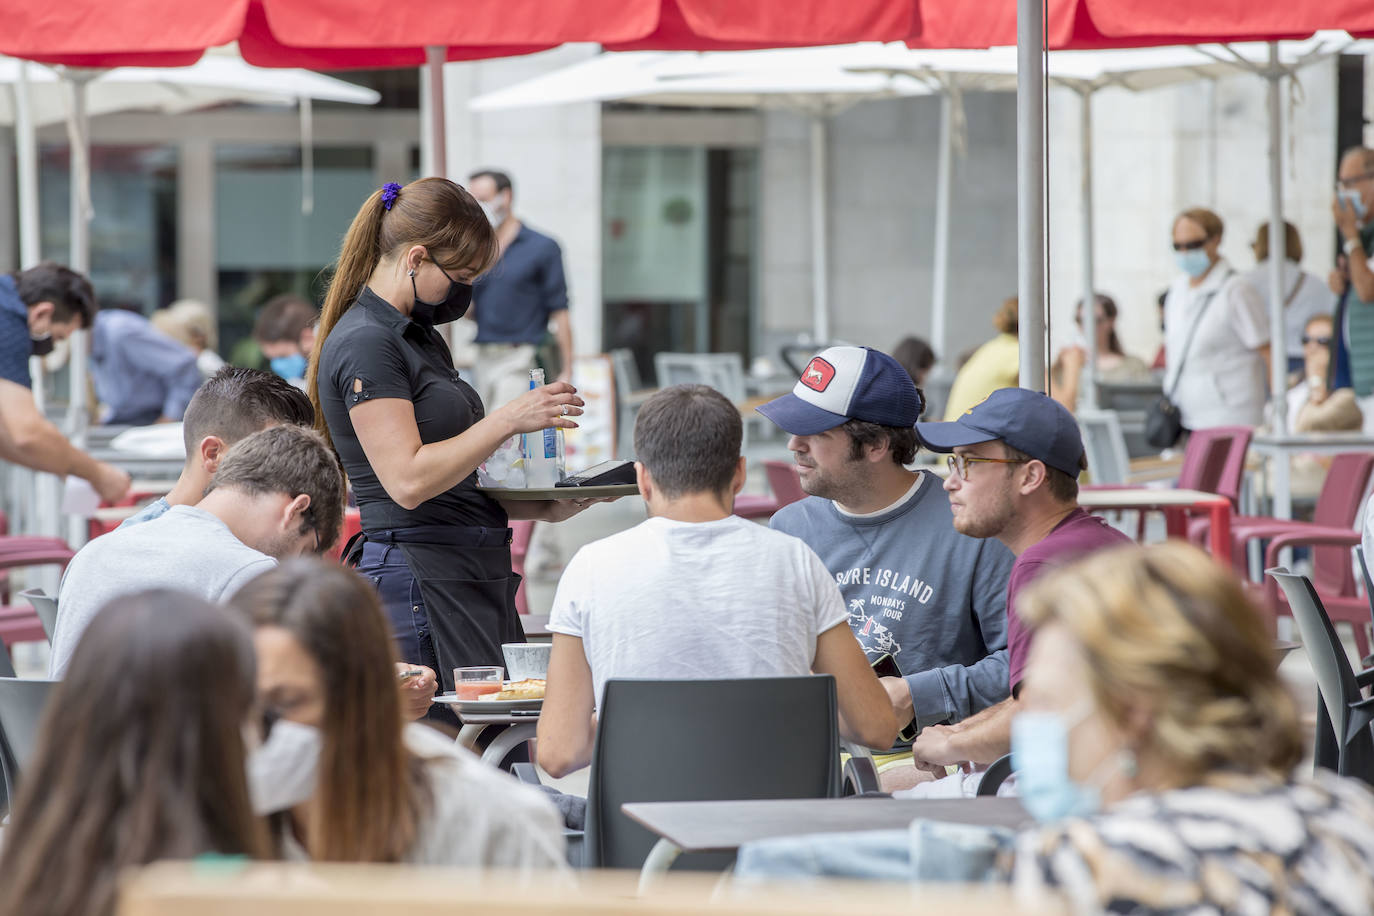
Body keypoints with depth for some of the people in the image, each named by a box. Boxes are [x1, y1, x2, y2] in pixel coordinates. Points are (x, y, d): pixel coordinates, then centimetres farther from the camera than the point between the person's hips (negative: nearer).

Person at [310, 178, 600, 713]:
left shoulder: (419, 337, 20)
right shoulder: (364, 343, -10)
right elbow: (409, 480, -19)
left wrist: (545, 509, 12)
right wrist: (507, 420, -14)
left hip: (475, 577, 10)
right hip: (418, 580, -9)